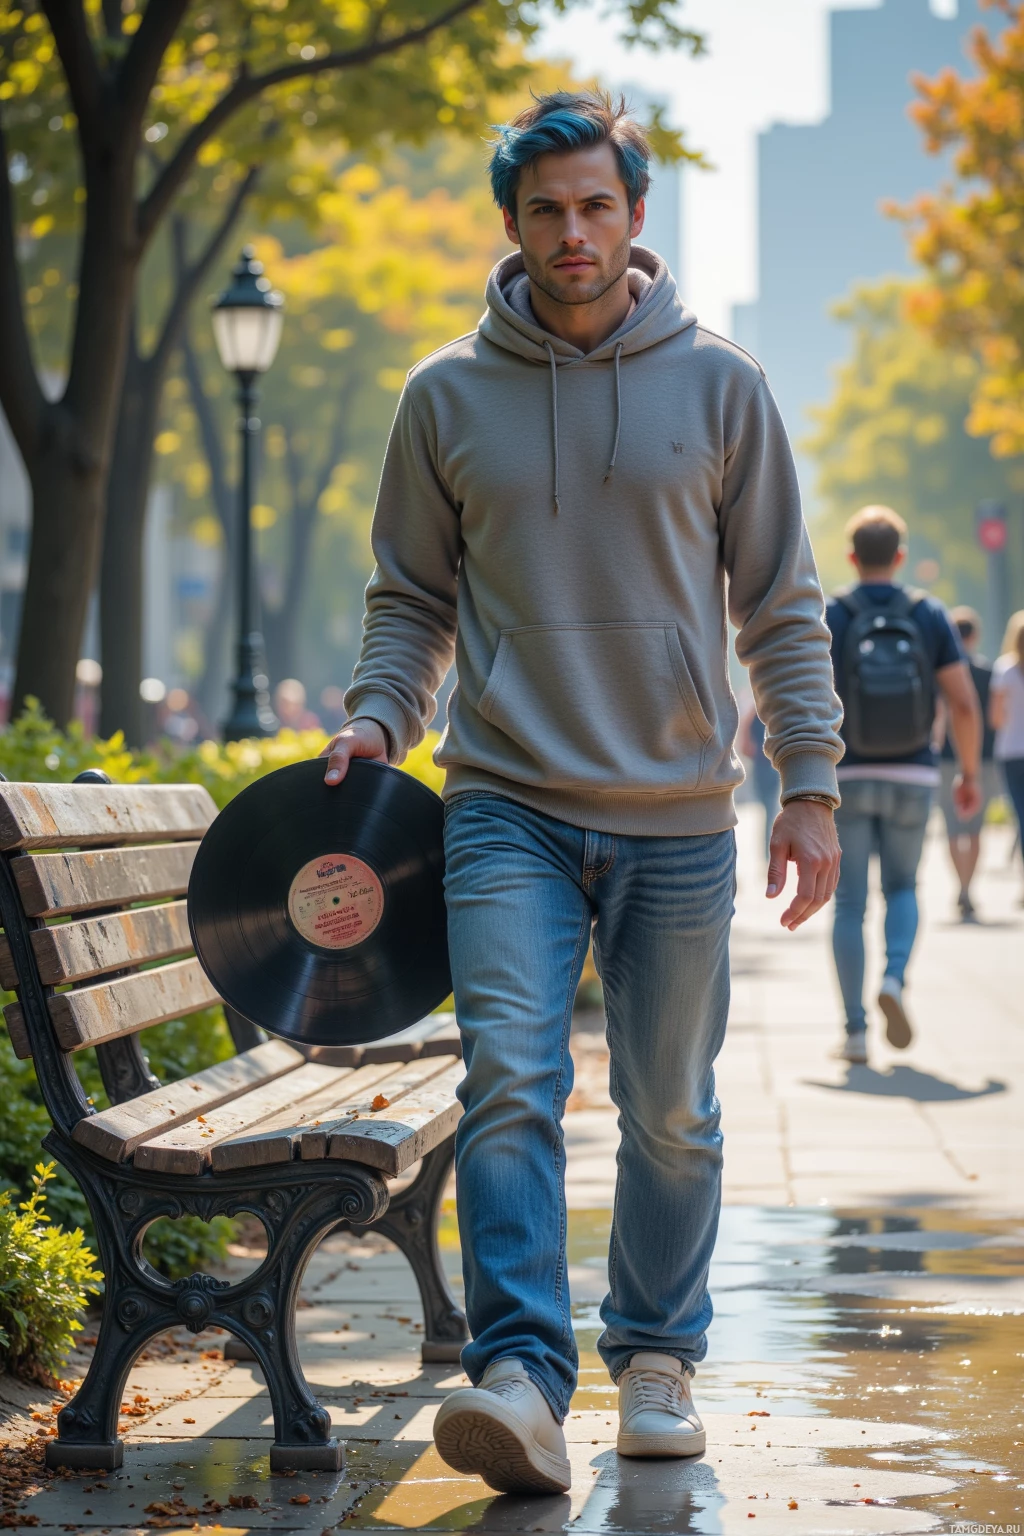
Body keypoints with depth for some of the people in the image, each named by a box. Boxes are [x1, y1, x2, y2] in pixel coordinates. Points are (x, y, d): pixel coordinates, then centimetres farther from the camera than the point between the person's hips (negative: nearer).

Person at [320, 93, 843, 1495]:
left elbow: (782, 605, 5)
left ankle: (656, 1357, 26)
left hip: (680, 817, 1)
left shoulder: (719, 386, 2)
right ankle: (521, 1377, -17)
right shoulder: (447, 397, 5)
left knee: (671, 1114, 9)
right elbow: (412, 598, 12)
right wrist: (377, 722, -5)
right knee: (510, 1078, -16)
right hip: (509, 805, 0)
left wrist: (811, 788, 0)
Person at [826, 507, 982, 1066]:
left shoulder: (826, 618, -5)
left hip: (845, 778, -1)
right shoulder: (930, 616, -2)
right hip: (911, 778, 1)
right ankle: (893, 980, -7)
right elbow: (964, 704, -5)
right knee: (902, 888, 20)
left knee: (850, 903, 6)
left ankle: (855, 1032, 4)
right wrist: (969, 774, 7)